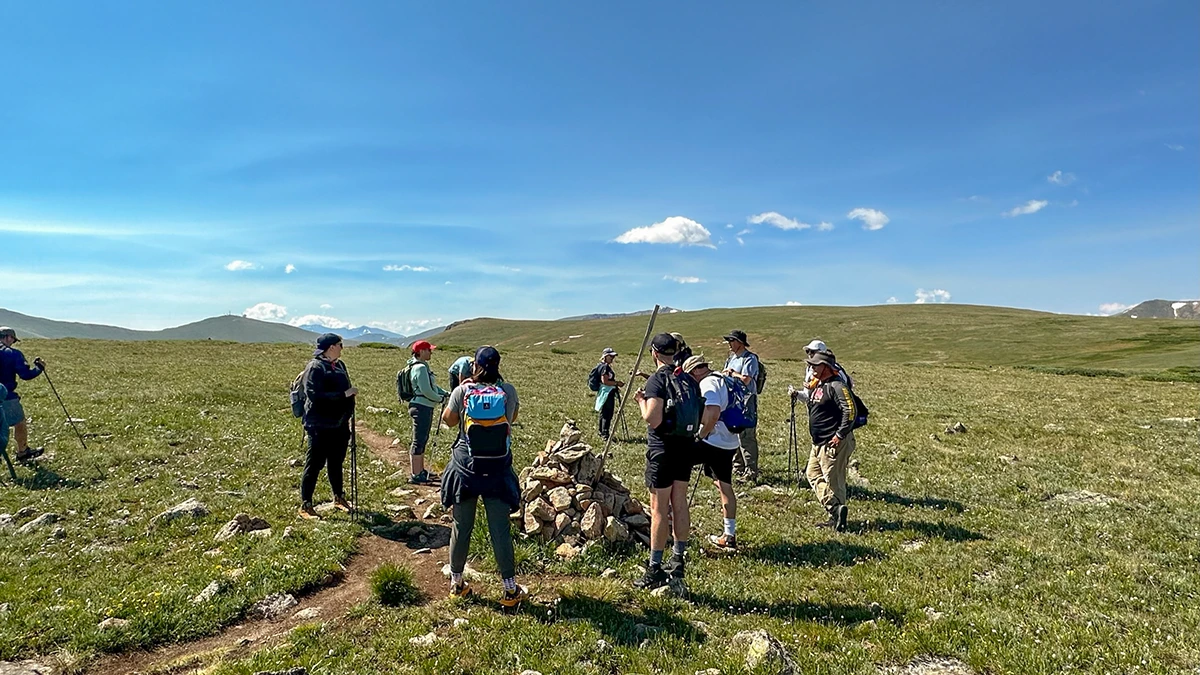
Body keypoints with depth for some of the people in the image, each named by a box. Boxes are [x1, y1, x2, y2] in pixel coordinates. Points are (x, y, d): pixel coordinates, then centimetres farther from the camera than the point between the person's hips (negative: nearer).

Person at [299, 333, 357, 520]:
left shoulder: (340, 366, 12)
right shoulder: (315, 367, -13)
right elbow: (314, 395, -23)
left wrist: (348, 413, 11)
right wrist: (343, 395, -25)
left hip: (339, 424, 8)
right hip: (320, 426, -7)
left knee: (336, 463, 19)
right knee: (314, 465, -1)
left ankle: (338, 497, 33)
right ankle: (305, 505, 9)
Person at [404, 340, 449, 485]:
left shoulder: (423, 366, 15)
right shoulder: (420, 368, -18)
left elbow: (432, 385, 21)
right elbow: (426, 390, -23)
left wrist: (445, 393, 8)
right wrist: (440, 398, -9)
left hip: (426, 407, 11)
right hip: (421, 408, -11)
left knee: (423, 440, 18)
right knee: (419, 441, -6)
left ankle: (421, 471, 29)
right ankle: (415, 476, -1)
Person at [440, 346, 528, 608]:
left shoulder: (462, 391, -8)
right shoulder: (508, 392, -5)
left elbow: (449, 420, 8)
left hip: (466, 468, 0)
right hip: (498, 469, 0)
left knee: (461, 527, 13)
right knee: (500, 529, 5)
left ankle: (456, 583, 29)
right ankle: (510, 590, 14)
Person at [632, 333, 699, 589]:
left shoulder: (657, 380, -15)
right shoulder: (690, 381, 7)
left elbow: (653, 419, -23)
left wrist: (641, 400, -7)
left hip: (663, 449, -7)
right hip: (686, 446, 7)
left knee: (659, 509, -1)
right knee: (679, 505, 15)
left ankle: (655, 569, 6)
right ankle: (678, 561, 27)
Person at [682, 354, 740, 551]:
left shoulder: (708, 383, -13)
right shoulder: (723, 380, 17)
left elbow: (713, 414, -27)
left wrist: (702, 435, -16)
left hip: (712, 441, -10)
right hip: (729, 443, 10)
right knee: (725, 486, 14)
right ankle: (729, 536, 20)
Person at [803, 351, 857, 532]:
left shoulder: (836, 386, -17)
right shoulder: (817, 386, 13)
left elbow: (850, 411, -25)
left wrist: (840, 435, -24)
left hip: (833, 444, -11)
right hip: (818, 443, 11)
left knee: (833, 481, -4)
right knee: (813, 475, 11)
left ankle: (836, 517, 5)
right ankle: (835, 510, 13)